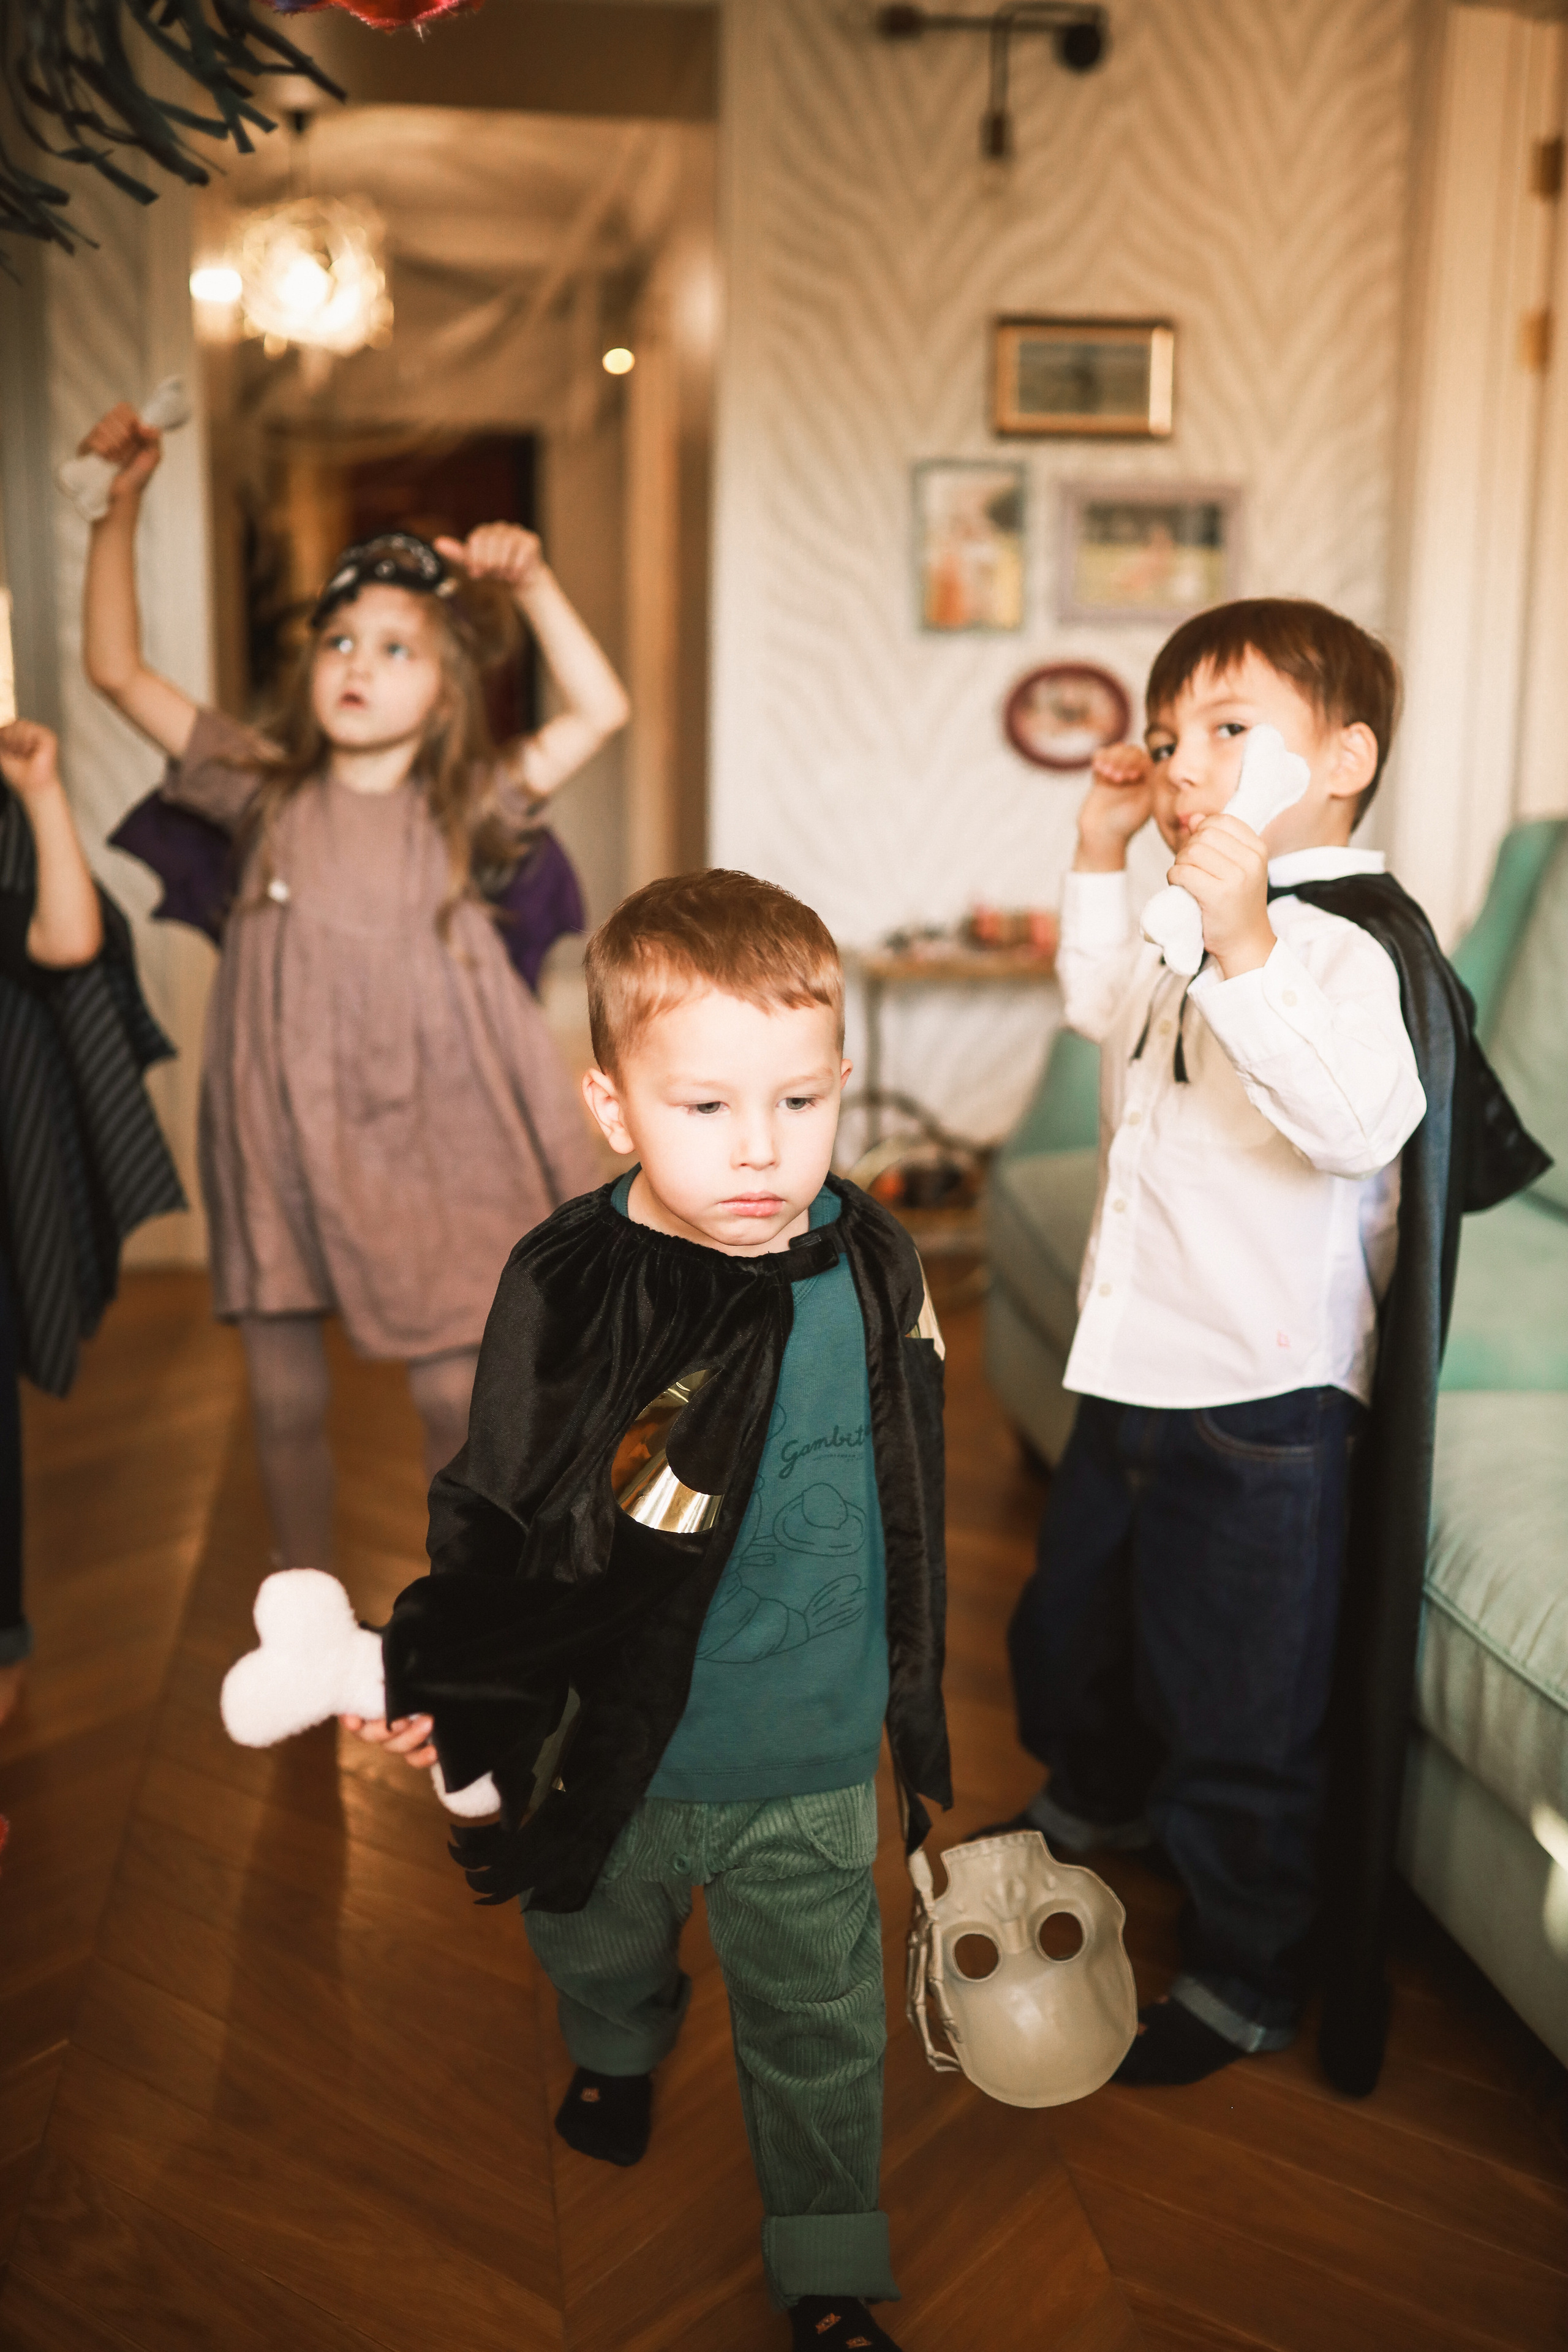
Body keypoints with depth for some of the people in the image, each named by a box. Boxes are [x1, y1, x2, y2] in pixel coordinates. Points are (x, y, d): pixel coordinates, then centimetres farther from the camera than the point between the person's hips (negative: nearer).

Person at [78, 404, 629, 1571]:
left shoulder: (463, 808, 1)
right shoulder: (267, 792, 3)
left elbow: (601, 708, -7)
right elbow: (119, 670, 2)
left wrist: (533, 585, -15)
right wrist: (122, 506, -3)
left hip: (434, 1136, -1)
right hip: (284, 1132, 2)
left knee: (458, 1396, 4)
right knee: (286, 1399, 11)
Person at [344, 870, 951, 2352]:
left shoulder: (872, 1271, -14)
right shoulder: (563, 1293, -21)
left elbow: (906, 1499, 2)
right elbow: (493, 1520, -8)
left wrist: (911, 1691, 11)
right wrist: (426, 1678, -12)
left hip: (814, 1764, 0)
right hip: (617, 1744, 0)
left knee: (817, 2023, 16)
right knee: (597, 1940, 29)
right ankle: (617, 2053, 65)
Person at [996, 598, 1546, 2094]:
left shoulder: (1357, 941, -21)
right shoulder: (1190, 914, 7)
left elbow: (1361, 1120, -39)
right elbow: (1100, 1008, 26)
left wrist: (1243, 945, -48)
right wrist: (1104, 858, 14)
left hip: (1265, 1404, -9)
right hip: (1137, 1368, 9)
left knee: (1238, 1706, 7)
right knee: (1072, 1615, 28)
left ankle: (1243, 1981, 29)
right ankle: (1096, 1800, 57)